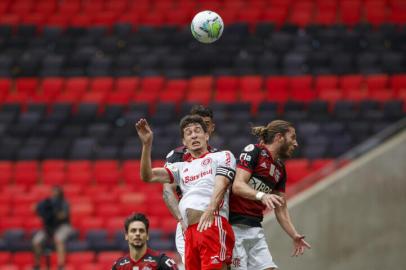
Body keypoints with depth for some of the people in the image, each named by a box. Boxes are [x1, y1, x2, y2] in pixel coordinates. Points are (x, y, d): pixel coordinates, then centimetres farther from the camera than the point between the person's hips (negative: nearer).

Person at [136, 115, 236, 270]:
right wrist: (147, 144, 8)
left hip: (213, 223, -5)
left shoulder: (222, 156, 15)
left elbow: (221, 185, -2)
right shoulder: (181, 168, 29)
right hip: (190, 231, 5)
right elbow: (148, 176, 20)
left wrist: (210, 210, -20)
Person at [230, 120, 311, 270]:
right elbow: (238, 185, -18)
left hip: (255, 228, 8)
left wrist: (294, 235, 8)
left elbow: (281, 208, 19)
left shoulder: (280, 170, 17)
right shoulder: (253, 151, -6)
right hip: (234, 224, -8)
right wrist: (262, 196, -34)